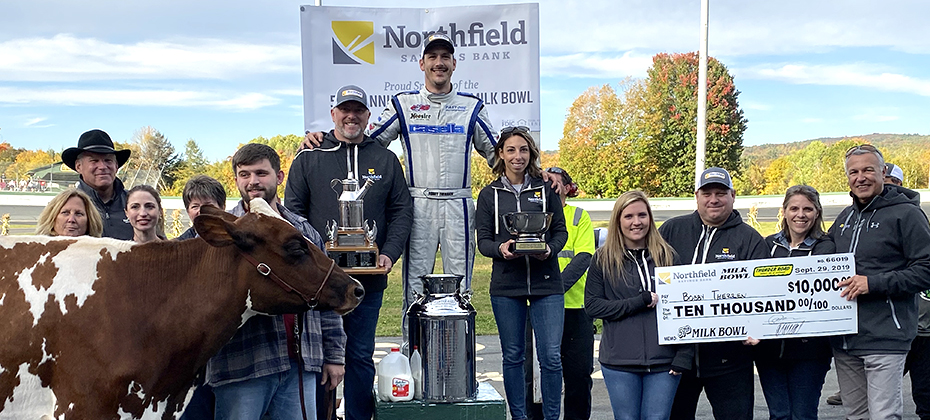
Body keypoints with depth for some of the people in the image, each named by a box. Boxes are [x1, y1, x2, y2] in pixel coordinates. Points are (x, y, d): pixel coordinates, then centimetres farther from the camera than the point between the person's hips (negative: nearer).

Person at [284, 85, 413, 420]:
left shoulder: (385, 159, 9)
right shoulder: (309, 159, 5)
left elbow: (401, 211, 8)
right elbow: (293, 213, 3)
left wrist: (389, 254, -6)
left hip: (369, 279, 1)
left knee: (360, 355, 9)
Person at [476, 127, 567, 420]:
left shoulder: (546, 189, 7)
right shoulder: (489, 194, 8)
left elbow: (561, 231, 8)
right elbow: (483, 241, 5)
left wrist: (549, 249, -13)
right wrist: (501, 249, -16)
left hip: (546, 284, -1)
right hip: (506, 285, 1)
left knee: (551, 357, -4)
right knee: (512, 356, 9)